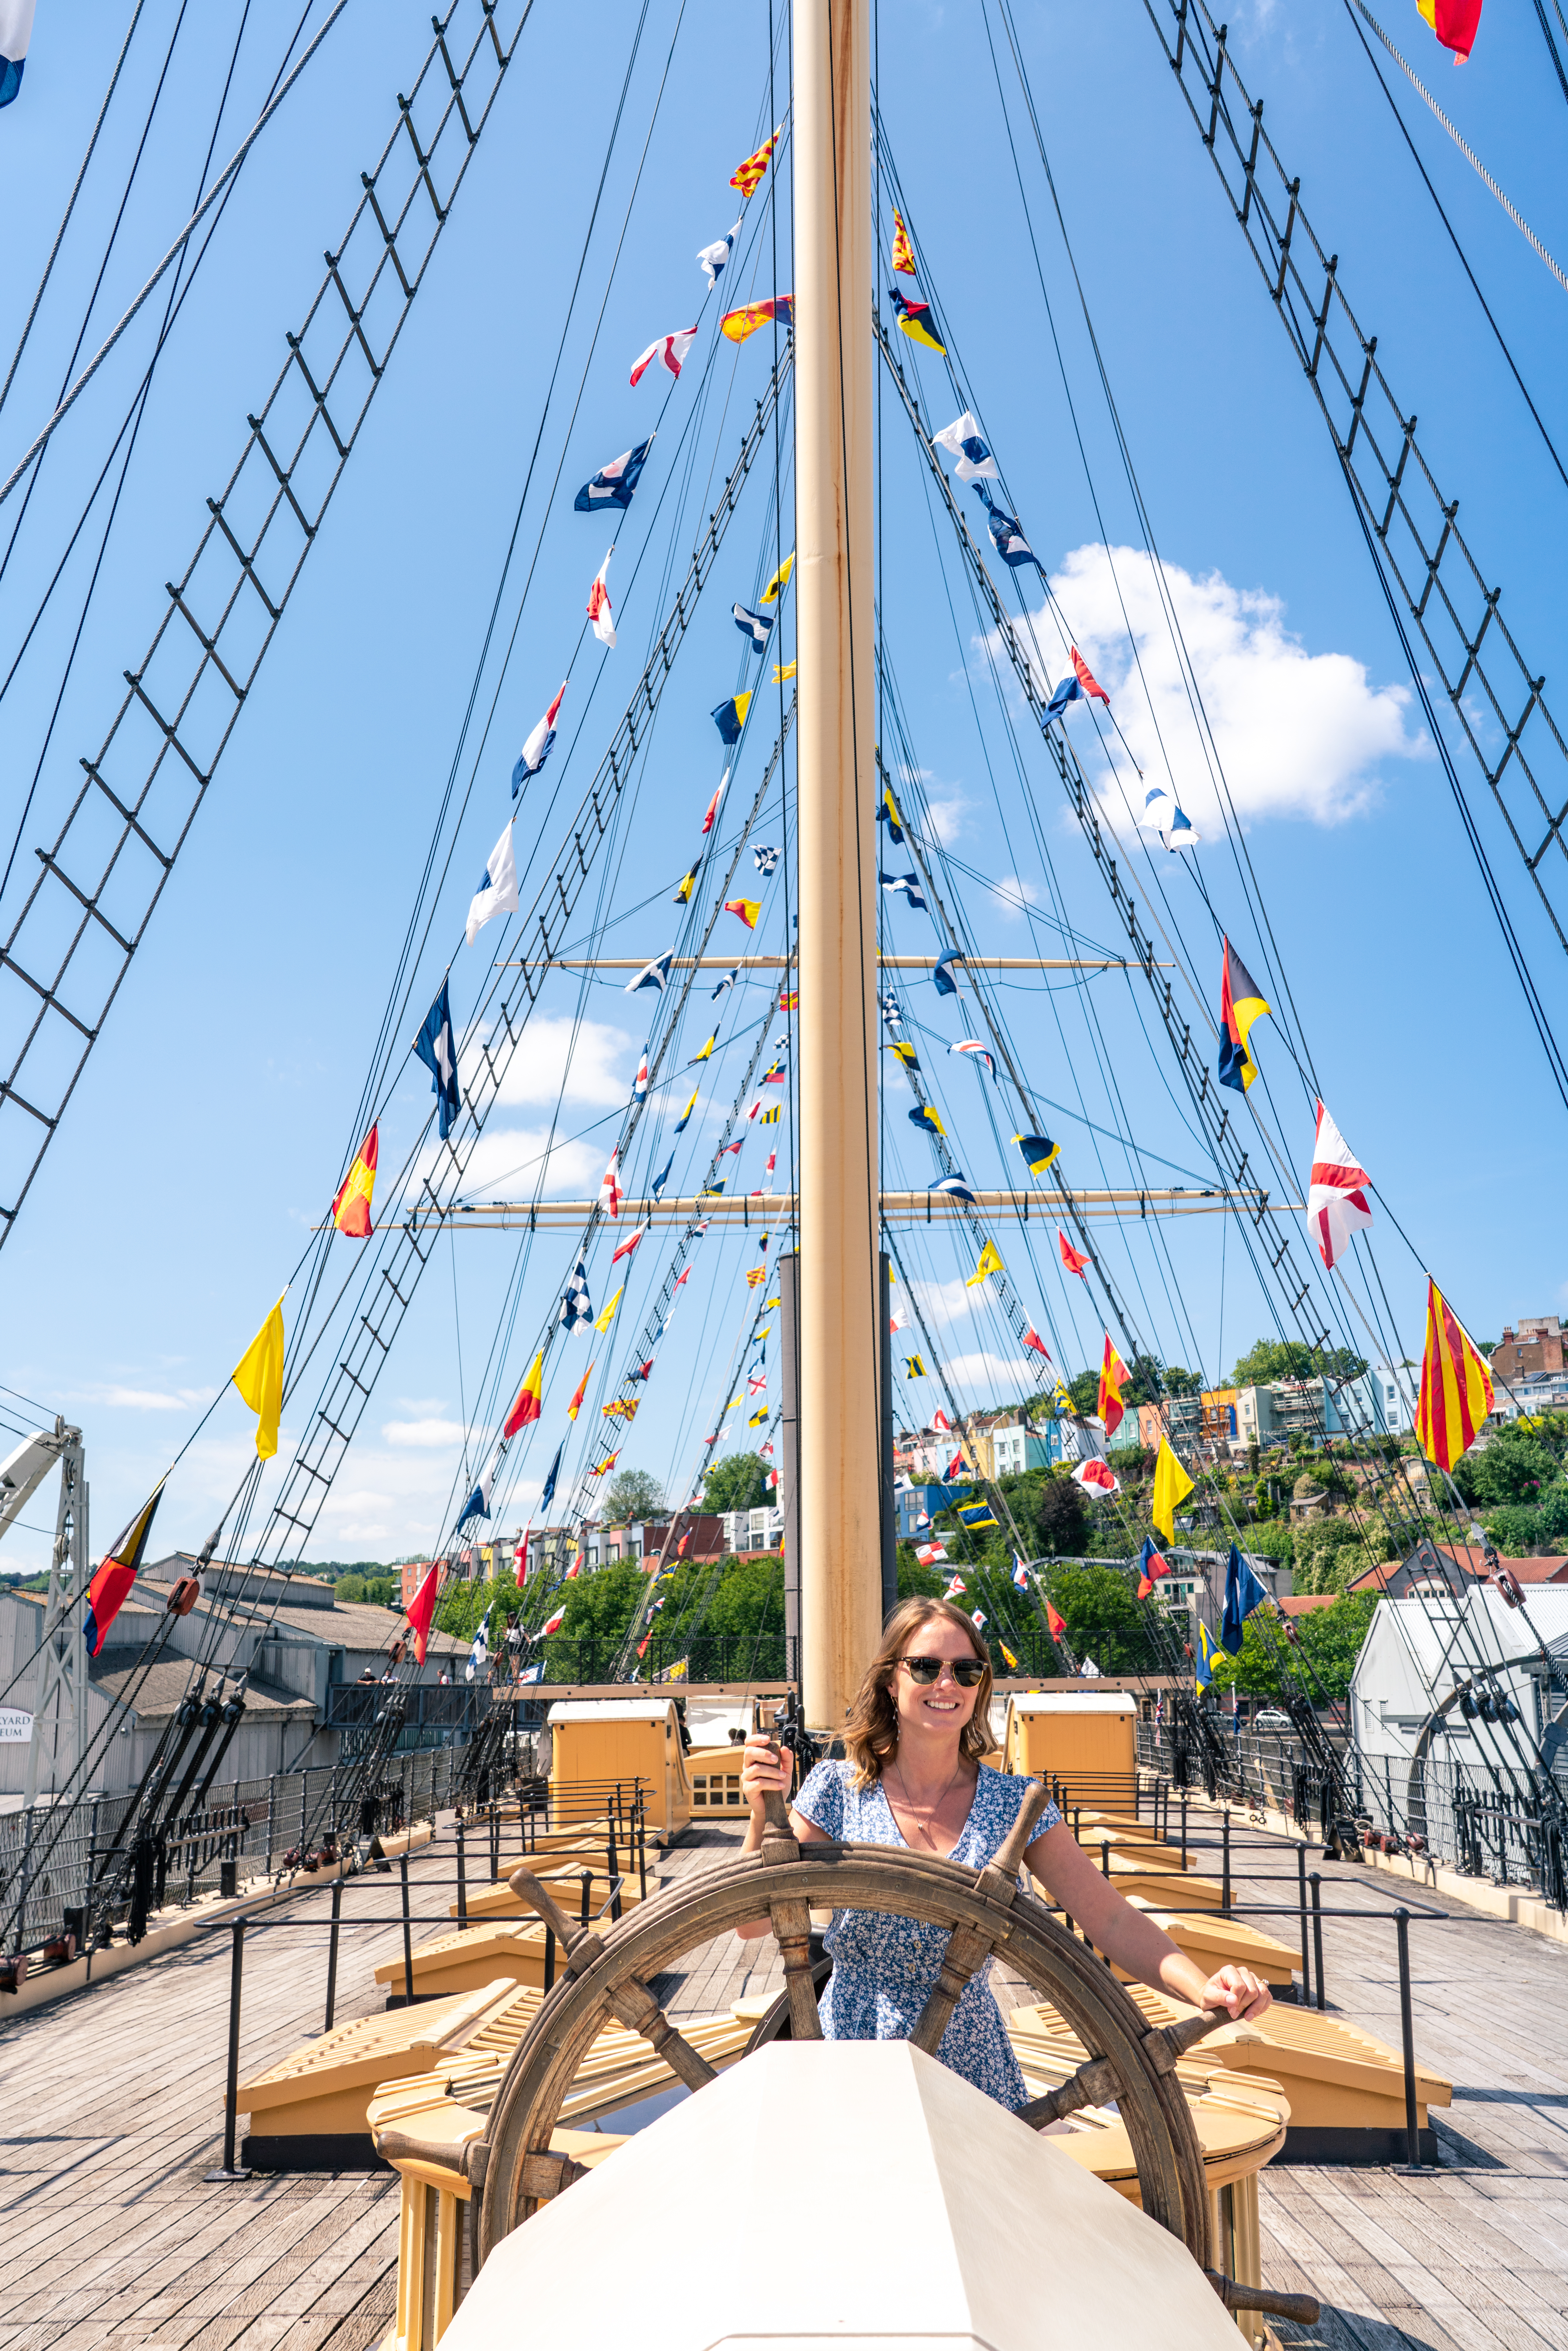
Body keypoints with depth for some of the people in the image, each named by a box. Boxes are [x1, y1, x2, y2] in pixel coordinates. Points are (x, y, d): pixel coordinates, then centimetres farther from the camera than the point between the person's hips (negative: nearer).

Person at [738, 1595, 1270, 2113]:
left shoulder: (1015, 1805, 1)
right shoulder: (837, 1791, -3)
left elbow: (1112, 1919, -6)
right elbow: (755, 1919, -5)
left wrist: (1202, 1988, -22)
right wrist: (763, 1818, -21)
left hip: (969, 2068, 1)